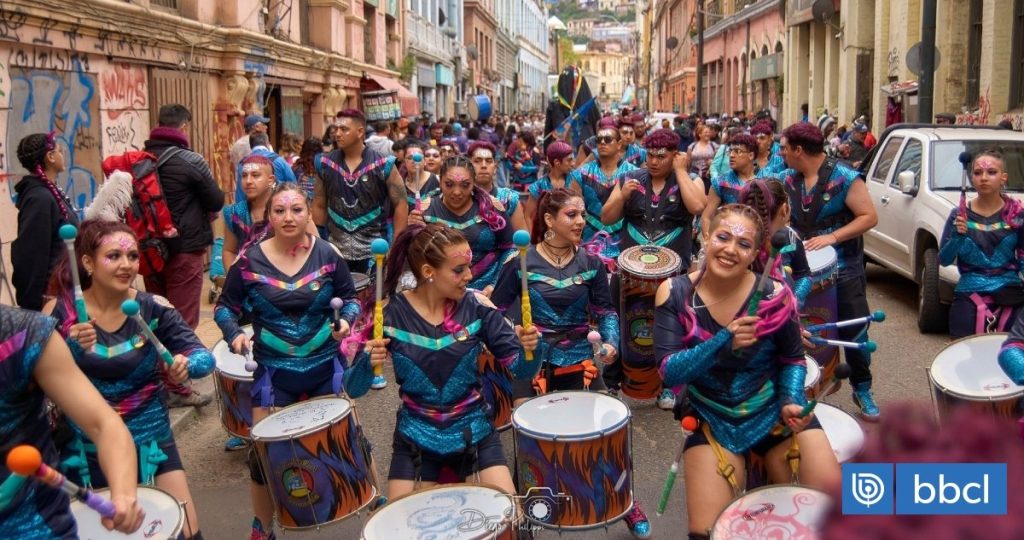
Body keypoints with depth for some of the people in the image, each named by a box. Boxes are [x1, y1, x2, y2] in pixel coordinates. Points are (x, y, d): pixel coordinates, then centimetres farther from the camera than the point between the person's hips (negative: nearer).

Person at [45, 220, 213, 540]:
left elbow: (205, 357, -8)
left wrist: (187, 365, -30)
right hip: (85, 450, 0)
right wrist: (71, 350, -32)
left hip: (150, 442, 0)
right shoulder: (60, 312, -10)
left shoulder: (154, 308, -9)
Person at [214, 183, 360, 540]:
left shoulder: (327, 254, -6)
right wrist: (235, 335, -16)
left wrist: (346, 320, -15)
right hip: (273, 371, 0)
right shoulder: (249, 260, -8)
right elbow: (225, 307, 3)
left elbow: (350, 298, 5)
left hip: (326, 368, 1)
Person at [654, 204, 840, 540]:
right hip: (712, 419, 0)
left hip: (773, 411, 0)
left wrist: (792, 402, -15)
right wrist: (723, 341, -32)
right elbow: (669, 372, -18)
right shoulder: (674, 293, -12)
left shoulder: (774, 295, -13)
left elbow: (792, 358, 4)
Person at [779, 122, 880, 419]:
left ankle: (862, 390, 20)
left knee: (853, 332, 3)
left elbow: (869, 217, -16)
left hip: (844, 272, -4)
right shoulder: (789, 179, 3)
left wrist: (832, 237, -24)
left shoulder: (844, 178, -14)